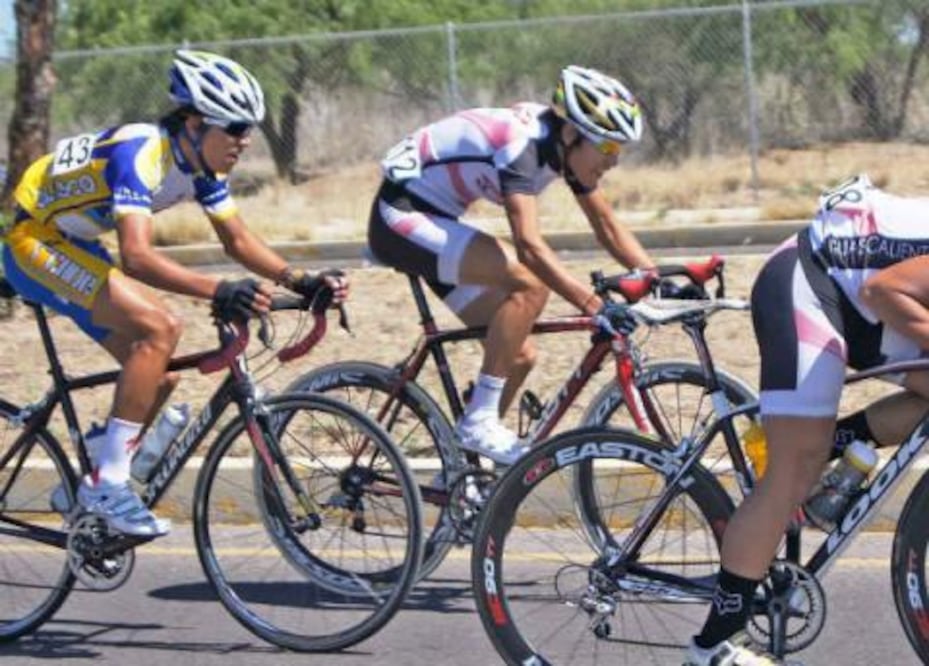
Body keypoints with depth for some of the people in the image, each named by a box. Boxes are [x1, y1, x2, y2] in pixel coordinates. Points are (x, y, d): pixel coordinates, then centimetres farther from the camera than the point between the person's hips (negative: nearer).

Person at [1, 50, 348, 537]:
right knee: (158, 328, -26)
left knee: (159, 377, 2)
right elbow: (136, 256, -42)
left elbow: (237, 240, 2)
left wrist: (299, 281, -13)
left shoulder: (202, 163, -5)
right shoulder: (140, 154, -31)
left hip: (75, 246, 9)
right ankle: (106, 484, -20)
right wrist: (218, 291, -53)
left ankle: (83, 493, 16)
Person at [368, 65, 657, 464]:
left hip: (435, 218, 10)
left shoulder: (566, 146, -3)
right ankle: (479, 423, -20)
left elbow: (609, 228, 4)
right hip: (400, 218, -10)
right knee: (529, 284, -27)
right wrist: (595, 305, -46)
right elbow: (529, 244, -38)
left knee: (518, 356, 3)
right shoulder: (521, 145, -29)